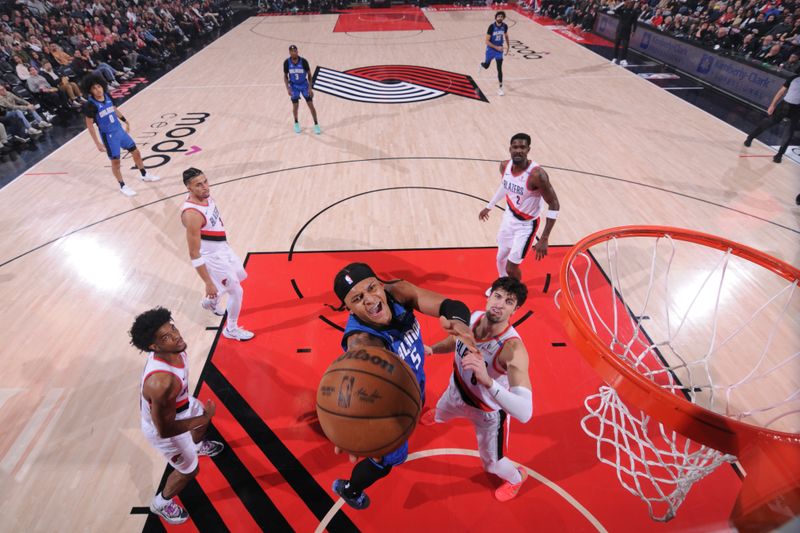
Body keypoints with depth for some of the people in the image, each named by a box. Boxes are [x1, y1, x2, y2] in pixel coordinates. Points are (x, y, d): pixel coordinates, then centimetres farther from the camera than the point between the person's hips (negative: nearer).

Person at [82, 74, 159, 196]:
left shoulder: (108, 96, -3)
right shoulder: (90, 105, -19)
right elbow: (89, 125, -14)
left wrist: (124, 120, 31)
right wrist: (98, 143, -16)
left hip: (120, 130, 6)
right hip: (108, 136, -6)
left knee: (136, 152, 14)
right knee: (115, 161, 3)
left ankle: (144, 175, 35)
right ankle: (122, 186, 17)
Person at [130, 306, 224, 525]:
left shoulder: (173, 349, -23)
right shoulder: (162, 383, -47)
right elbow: (165, 429, -33)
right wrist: (204, 418, -21)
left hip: (180, 403, 7)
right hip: (164, 428, -7)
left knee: (203, 414, 35)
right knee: (189, 470, 17)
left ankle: (198, 445, 71)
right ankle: (161, 504, 49)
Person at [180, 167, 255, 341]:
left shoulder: (206, 195, -8)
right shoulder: (192, 214, -34)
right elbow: (194, 254, -29)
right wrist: (208, 283, -25)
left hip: (223, 248, 9)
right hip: (213, 257, -9)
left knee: (240, 276, 29)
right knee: (237, 292, 4)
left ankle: (210, 302, 51)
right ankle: (231, 330, 29)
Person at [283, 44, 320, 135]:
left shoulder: (303, 61, -18)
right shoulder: (287, 62, -14)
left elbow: (309, 74, -8)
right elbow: (285, 76, -2)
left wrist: (310, 88, -14)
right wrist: (288, 88, -13)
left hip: (304, 85, -1)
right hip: (294, 86, 1)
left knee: (311, 105, -4)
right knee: (295, 106, 3)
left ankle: (316, 125, 6)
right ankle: (296, 123, 27)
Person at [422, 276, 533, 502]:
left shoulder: (513, 349, -43)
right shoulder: (472, 317, -23)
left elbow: (524, 413, -53)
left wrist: (488, 380, -65)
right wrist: (430, 349, -3)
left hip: (488, 411, -5)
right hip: (457, 391, 6)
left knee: (491, 463, 20)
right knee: (440, 413, 37)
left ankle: (517, 477, 56)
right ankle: (437, 415, 77)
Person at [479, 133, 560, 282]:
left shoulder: (536, 174, -31)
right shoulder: (505, 166, -11)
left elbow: (554, 205, -24)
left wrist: (544, 239, -27)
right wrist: (489, 206, 22)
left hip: (526, 225, -6)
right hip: (508, 217, 6)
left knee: (511, 267, -1)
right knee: (501, 258, 22)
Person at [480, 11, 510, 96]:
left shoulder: (505, 26, -8)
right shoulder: (492, 26, -21)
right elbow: (487, 41, -21)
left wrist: (508, 46, 16)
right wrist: (496, 47, -28)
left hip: (499, 49, 2)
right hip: (491, 49, -2)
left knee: (499, 69, -8)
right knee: (486, 66, 19)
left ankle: (500, 88, 0)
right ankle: (481, 65, 59)